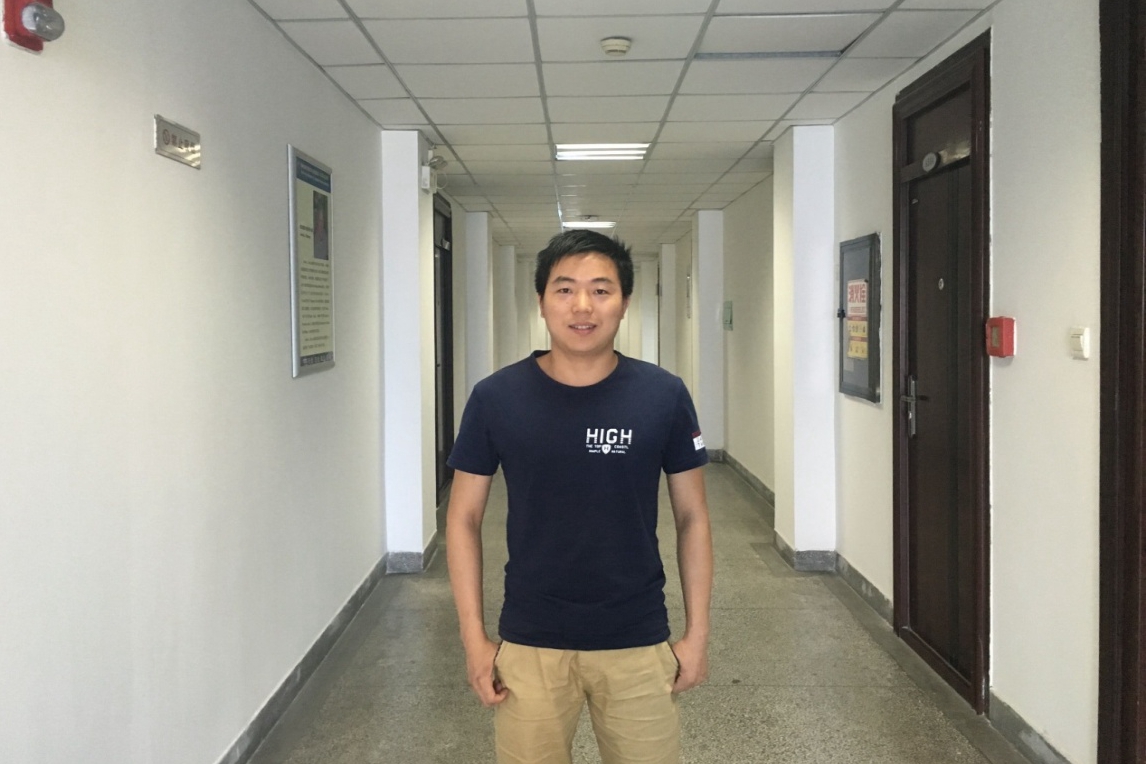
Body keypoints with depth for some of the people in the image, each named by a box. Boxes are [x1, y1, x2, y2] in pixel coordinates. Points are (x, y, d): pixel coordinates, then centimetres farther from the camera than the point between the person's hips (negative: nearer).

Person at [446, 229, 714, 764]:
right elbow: (463, 519, 0)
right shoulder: (496, 398, -7)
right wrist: (474, 638, -4)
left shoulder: (664, 396, -6)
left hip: (638, 644, 1)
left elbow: (692, 517, 2)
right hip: (529, 645, 0)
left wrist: (697, 632, 1)